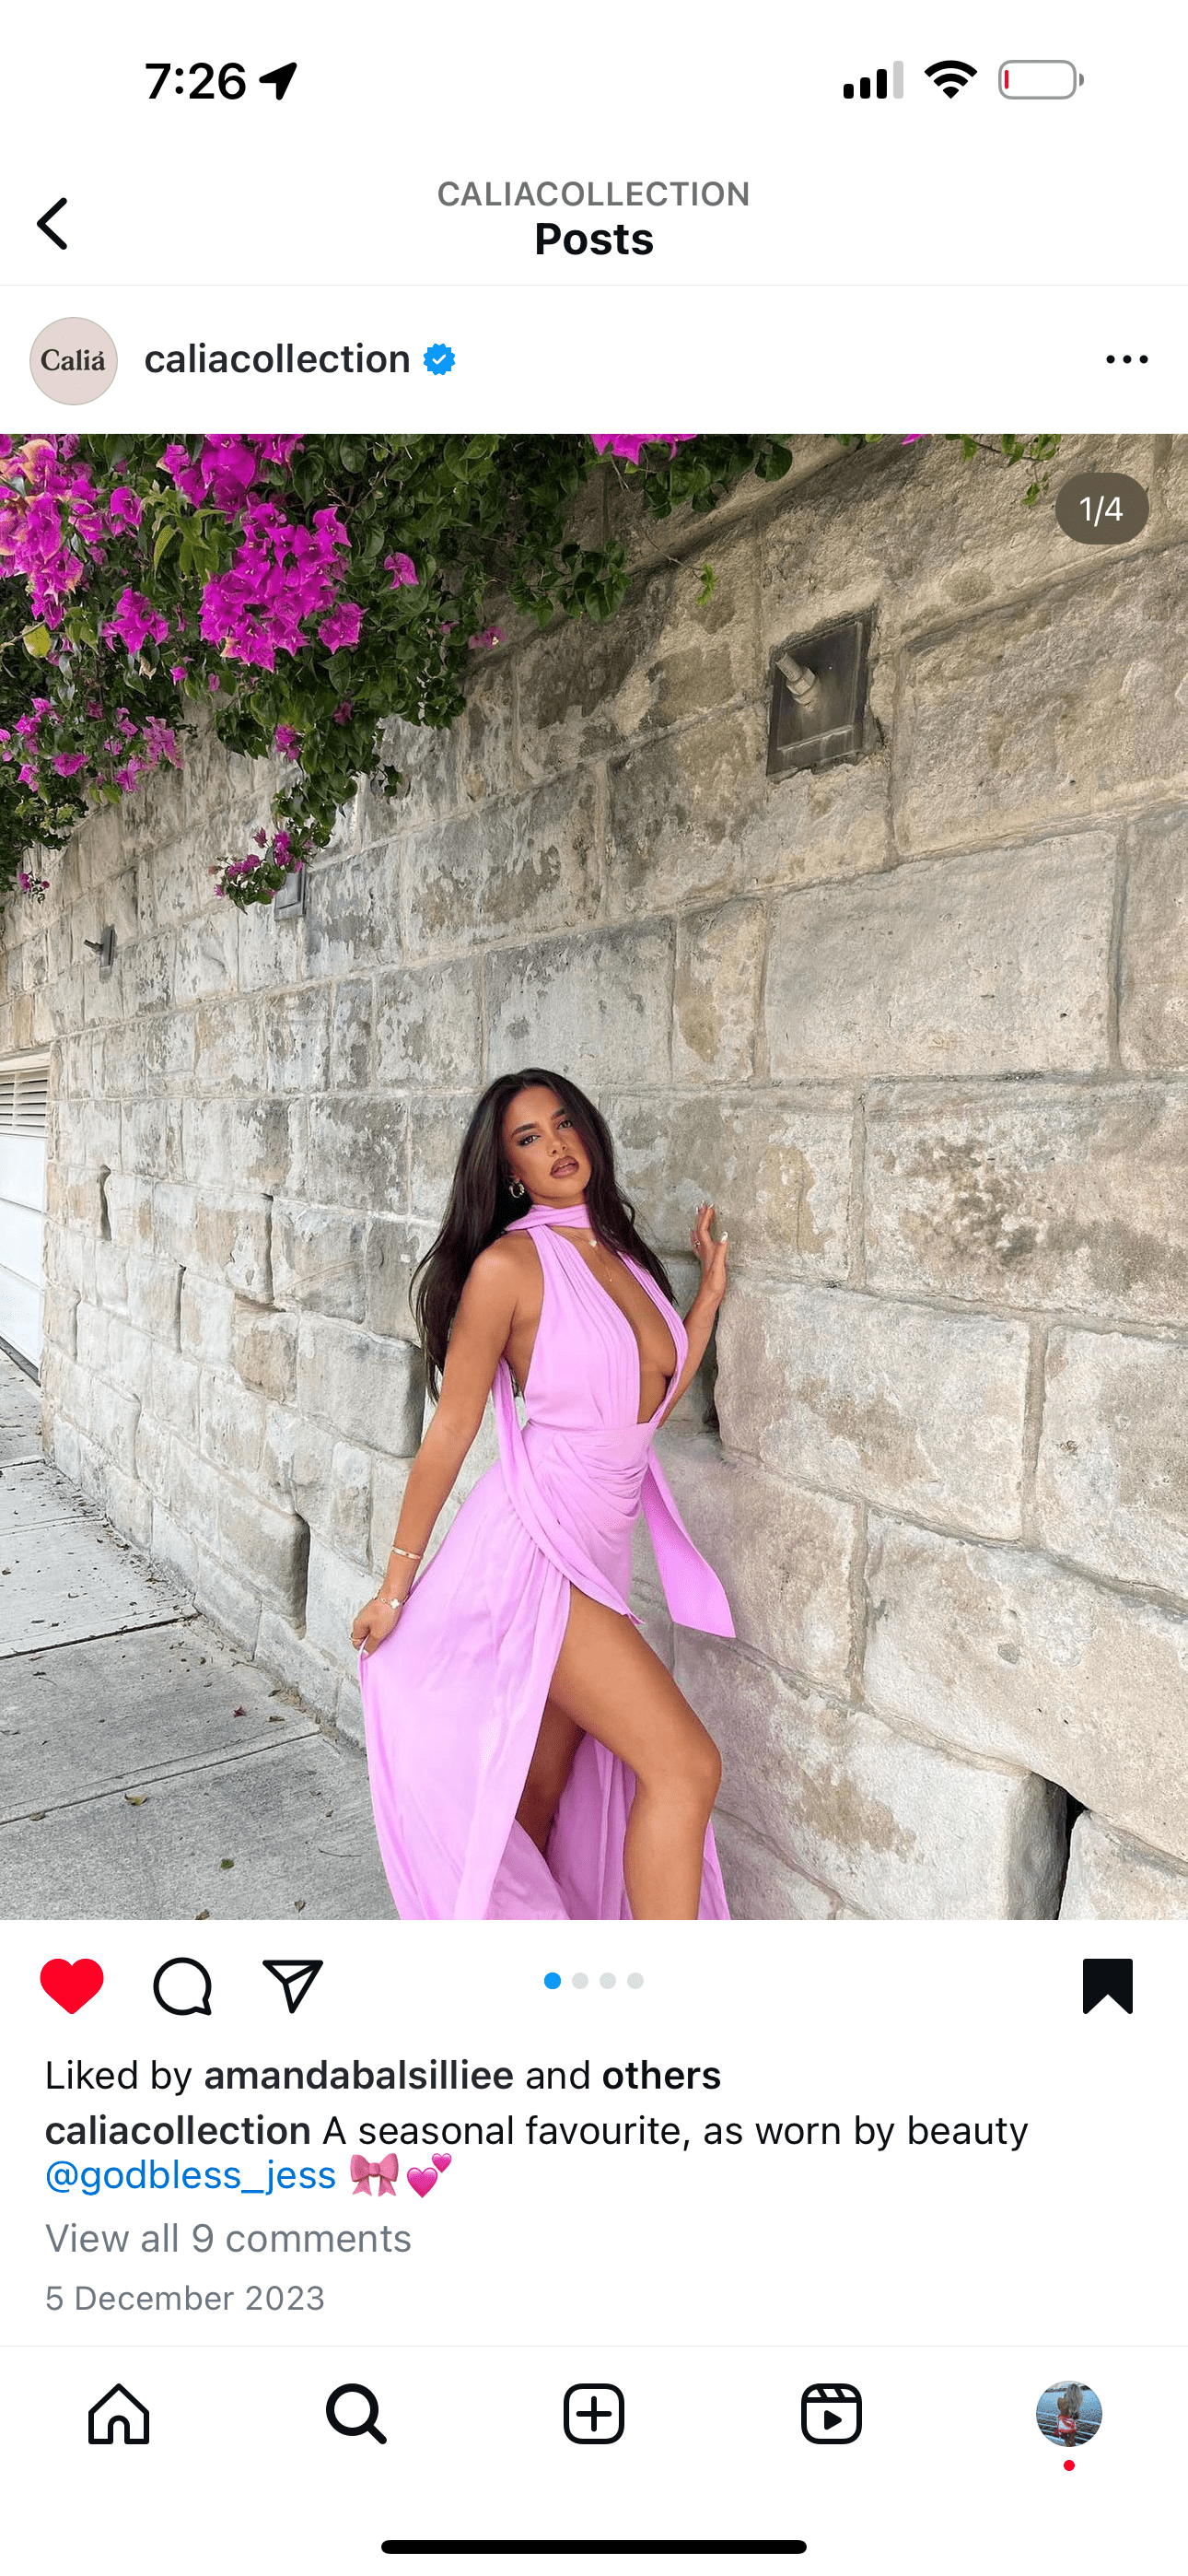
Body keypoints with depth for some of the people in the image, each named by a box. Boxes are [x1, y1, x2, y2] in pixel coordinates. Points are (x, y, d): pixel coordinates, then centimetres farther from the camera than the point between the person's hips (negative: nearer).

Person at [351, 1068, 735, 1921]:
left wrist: (712, 1289, 14)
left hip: (594, 1555, 7)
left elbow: (653, 1402, 14)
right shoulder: (510, 1264, -10)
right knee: (685, 1764, -8)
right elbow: (452, 1429, -7)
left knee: (539, 1802, 13)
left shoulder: (623, 1254, 11)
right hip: (531, 1547, -7)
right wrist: (396, 1585, -3)